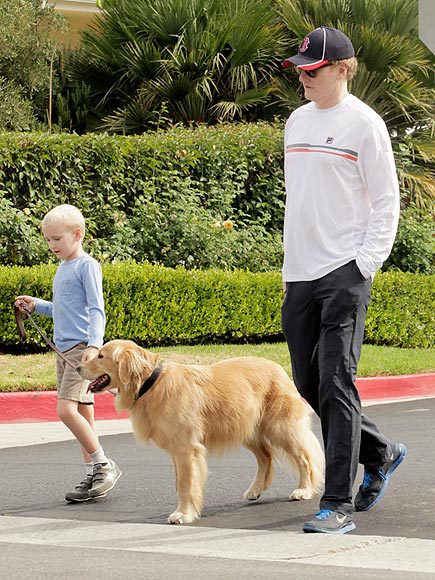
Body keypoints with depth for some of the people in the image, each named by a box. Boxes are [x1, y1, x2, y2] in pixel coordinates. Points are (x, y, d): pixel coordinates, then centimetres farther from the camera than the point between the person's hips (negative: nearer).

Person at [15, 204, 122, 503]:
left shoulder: (87, 266, -8)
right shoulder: (62, 268, 19)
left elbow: (96, 310, -14)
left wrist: (94, 344, -25)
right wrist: (36, 305, 18)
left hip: (82, 347, -9)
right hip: (64, 349, 9)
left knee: (66, 409, -18)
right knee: (82, 412, 8)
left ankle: (104, 465, -7)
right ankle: (93, 477, 10)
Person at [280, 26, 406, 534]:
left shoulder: (364, 123, -5)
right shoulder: (297, 121, 16)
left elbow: (386, 202, -5)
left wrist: (366, 265, -13)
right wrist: (290, 265, 17)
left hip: (344, 274, -7)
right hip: (299, 278, 7)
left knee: (336, 384, -11)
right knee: (308, 385, 10)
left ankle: (338, 505, -8)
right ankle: (380, 453, 32)